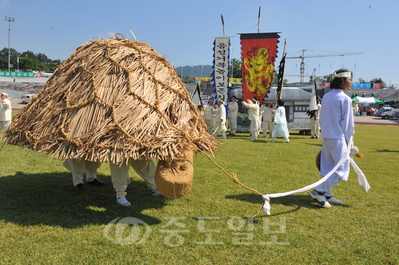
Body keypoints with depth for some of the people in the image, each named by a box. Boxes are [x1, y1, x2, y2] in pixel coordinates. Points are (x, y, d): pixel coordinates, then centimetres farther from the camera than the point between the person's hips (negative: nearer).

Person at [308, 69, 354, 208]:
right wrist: (347, 139, 0)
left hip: (326, 137, 8)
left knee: (328, 167, 14)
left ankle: (327, 195, 19)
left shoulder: (326, 96, 9)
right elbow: (348, 122, -10)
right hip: (338, 138, -8)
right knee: (341, 167, 1)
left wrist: (325, 131, 17)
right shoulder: (345, 98, -13)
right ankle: (319, 191, -4)